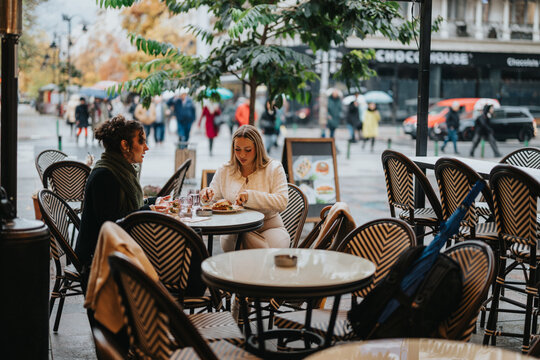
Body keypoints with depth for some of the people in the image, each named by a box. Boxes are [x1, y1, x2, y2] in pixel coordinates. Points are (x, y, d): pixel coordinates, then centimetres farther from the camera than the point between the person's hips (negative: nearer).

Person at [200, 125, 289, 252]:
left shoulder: (273, 168, 1)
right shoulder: (224, 170, 12)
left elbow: (282, 202, -12)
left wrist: (250, 196, -23)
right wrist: (207, 195, -8)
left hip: (269, 226, -2)